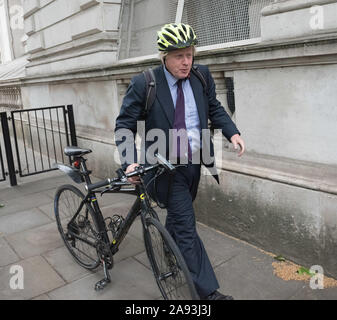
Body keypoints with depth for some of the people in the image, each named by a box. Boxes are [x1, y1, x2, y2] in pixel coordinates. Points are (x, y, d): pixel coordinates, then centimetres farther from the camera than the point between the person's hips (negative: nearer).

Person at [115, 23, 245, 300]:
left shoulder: (202, 75, -2)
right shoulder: (143, 84, -15)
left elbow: (214, 108, 8)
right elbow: (124, 126, -12)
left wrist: (232, 132, -10)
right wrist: (130, 162, -27)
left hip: (194, 163, 5)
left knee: (178, 216, 25)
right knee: (186, 227, -4)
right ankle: (208, 291, 8)